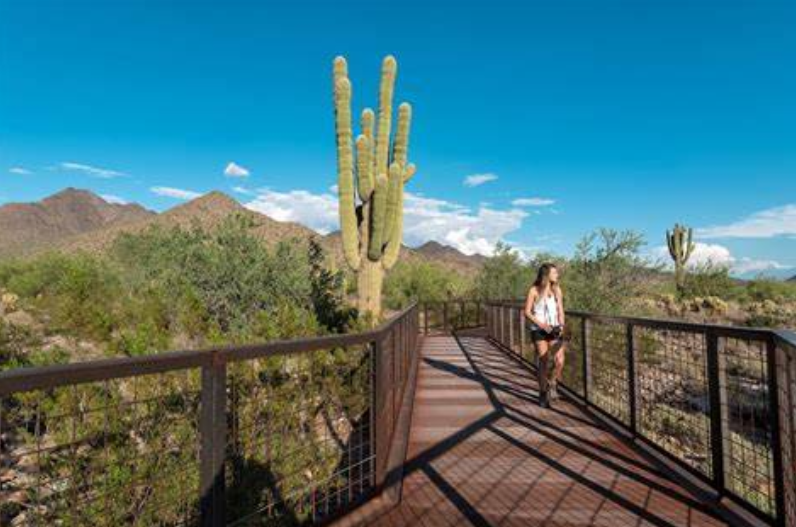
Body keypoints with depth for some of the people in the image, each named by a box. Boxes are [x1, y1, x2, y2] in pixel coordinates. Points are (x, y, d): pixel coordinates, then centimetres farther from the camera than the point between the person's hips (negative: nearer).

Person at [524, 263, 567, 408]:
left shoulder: (557, 289, 8)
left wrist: (561, 326, -5)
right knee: (544, 363, -1)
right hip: (539, 330, -3)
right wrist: (541, 324, -15)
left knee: (560, 361, -11)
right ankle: (543, 393, 18)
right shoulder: (534, 290, -5)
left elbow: (560, 310, 11)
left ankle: (552, 383, 19)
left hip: (554, 330, 3)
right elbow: (527, 312, -5)